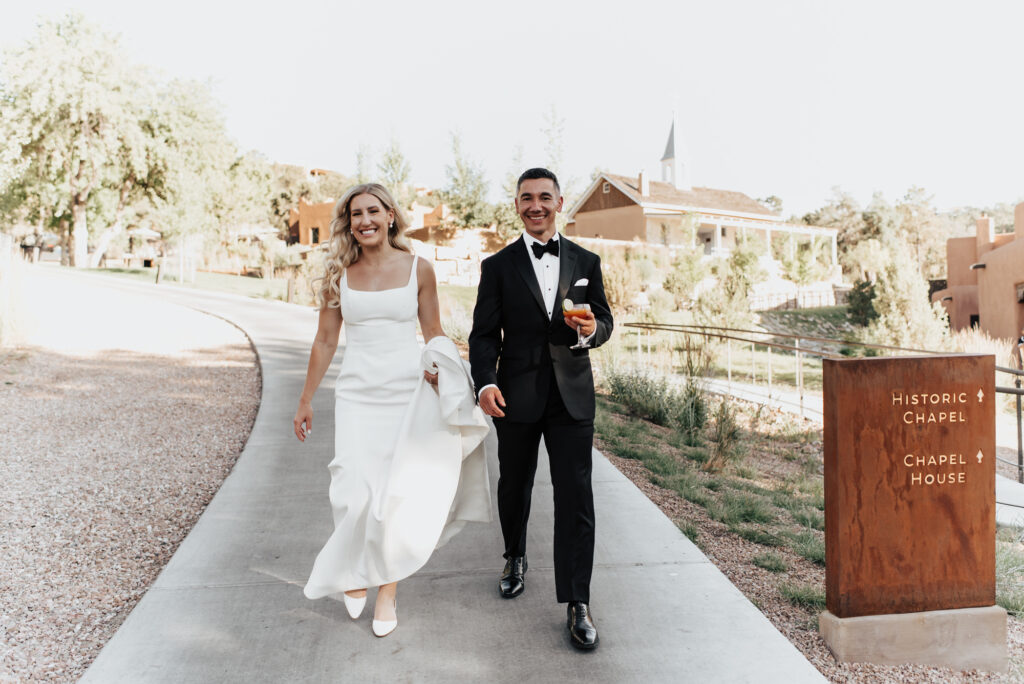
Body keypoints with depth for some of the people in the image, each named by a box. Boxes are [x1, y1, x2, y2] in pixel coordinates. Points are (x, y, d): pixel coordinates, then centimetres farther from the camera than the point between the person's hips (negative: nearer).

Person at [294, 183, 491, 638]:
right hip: (356, 392, 1)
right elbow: (325, 341, 8)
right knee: (355, 493, -5)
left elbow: (434, 334, 7)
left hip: (408, 392, 0)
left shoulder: (418, 269, 1)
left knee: (397, 493, 2)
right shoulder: (338, 274, 3)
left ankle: (387, 591, 21)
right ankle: (355, 572, 25)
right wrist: (305, 401, 11)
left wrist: (440, 371, -12)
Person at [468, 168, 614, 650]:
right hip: (517, 395, 0)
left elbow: (604, 320, 10)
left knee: (575, 496, -3)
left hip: (572, 394, 0)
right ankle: (515, 559, 44)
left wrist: (591, 330, -15)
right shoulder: (498, 266, 2)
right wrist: (486, 382, -18)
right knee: (514, 485, 17)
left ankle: (577, 602, 8)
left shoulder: (586, 262, 7)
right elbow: (484, 334, -2)